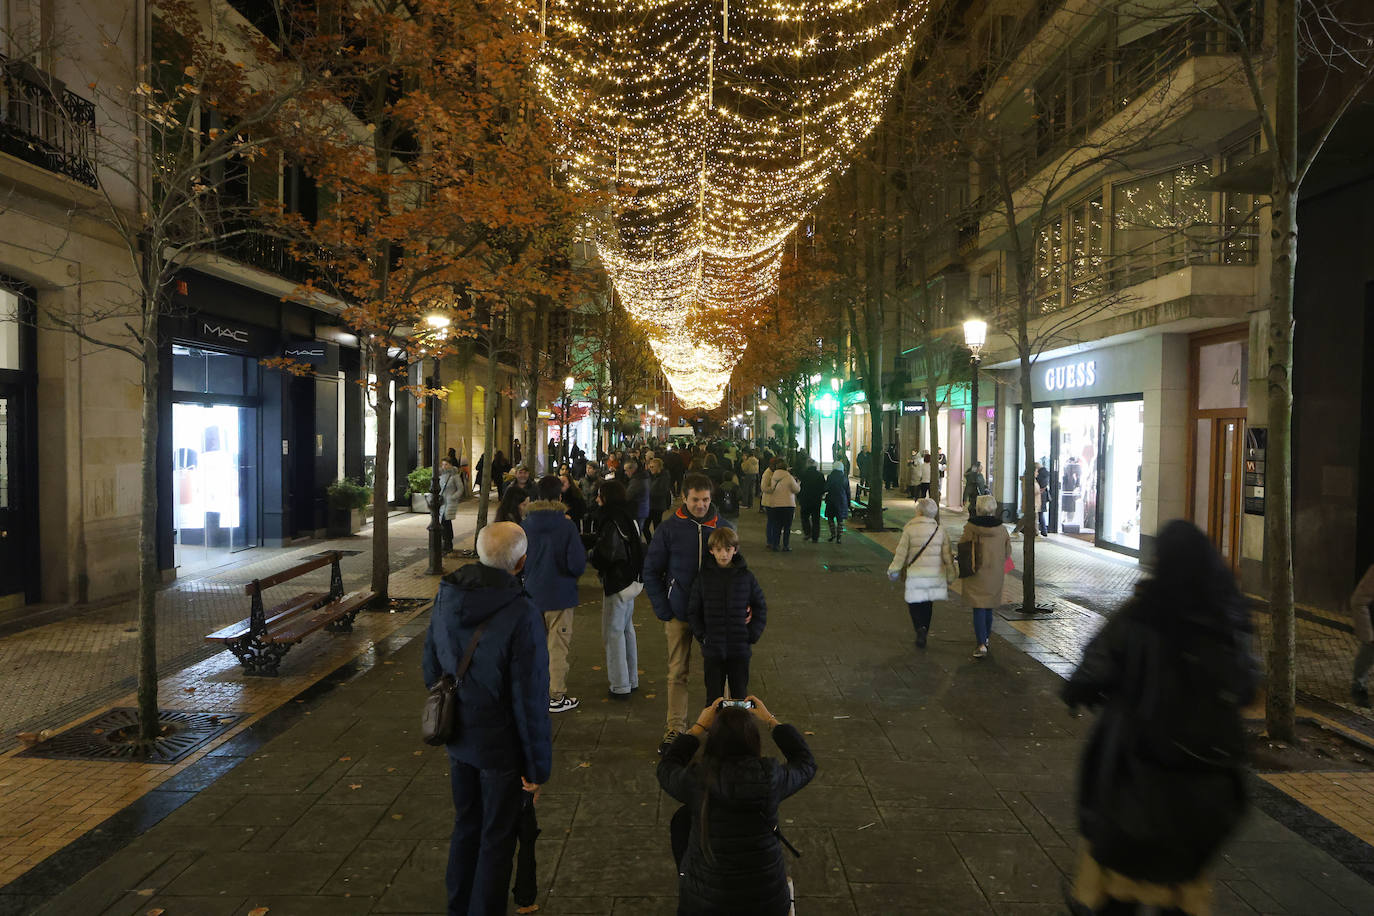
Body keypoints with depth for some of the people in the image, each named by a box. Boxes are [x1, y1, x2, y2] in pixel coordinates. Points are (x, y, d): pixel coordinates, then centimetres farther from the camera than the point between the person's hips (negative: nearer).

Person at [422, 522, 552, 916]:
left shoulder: (446, 597, -8)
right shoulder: (520, 614, -28)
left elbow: (430, 669, 5)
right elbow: (530, 701, -23)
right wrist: (538, 764, -12)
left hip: (459, 738, 6)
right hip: (502, 747, -6)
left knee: (466, 826, 26)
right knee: (497, 838, 15)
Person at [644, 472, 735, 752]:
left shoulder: (723, 528, 0)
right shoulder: (669, 529, -5)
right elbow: (651, 571, 1)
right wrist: (663, 611, -6)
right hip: (679, 614, -1)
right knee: (678, 673, 7)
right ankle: (675, 728, 19)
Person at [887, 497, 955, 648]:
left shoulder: (909, 530, -9)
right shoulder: (940, 531, 2)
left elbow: (901, 554, -6)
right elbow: (947, 556, 5)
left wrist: (893, 570, 7)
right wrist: (950, 576, 14)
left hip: (916, 575, -4)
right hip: (936, 575, 4)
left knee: (913, 603, 10)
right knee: (927, 605, 17)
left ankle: (920, 628, -13)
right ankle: (924, 635, 24)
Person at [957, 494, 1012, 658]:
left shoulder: (970, 528, -14)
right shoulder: (1001, 529, -2)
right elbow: (1007, 553, 6)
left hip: (977, 574, -4)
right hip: (995, 574, 4)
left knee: (979, 608, -2)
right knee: (989, 607, 19)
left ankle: (981, 645, -10)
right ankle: (985, 637, 34)